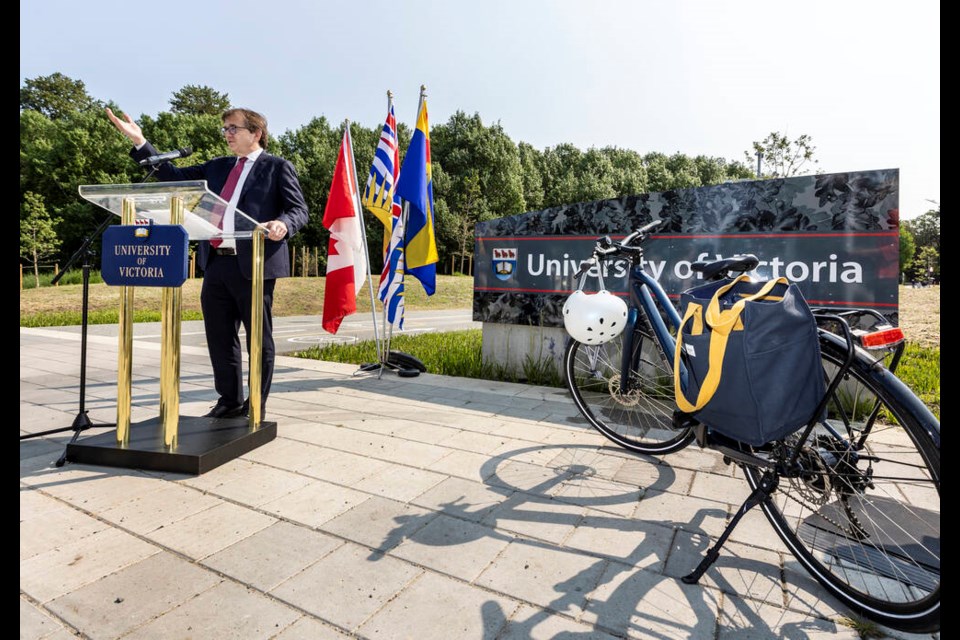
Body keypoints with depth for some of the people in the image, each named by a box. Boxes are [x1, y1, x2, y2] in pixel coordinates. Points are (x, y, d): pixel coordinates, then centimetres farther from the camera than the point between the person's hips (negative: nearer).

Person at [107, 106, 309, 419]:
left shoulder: (278, 167, 3)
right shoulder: (218, 167, 22)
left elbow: (299, 210, -5)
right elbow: (174, 176, 25)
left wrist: (283, 224, -25)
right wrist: (140, 142, 20)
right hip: (216, 264, 7)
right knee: (220, 338, 12)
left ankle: (257, 407, 15)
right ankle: (229, 402, 26)